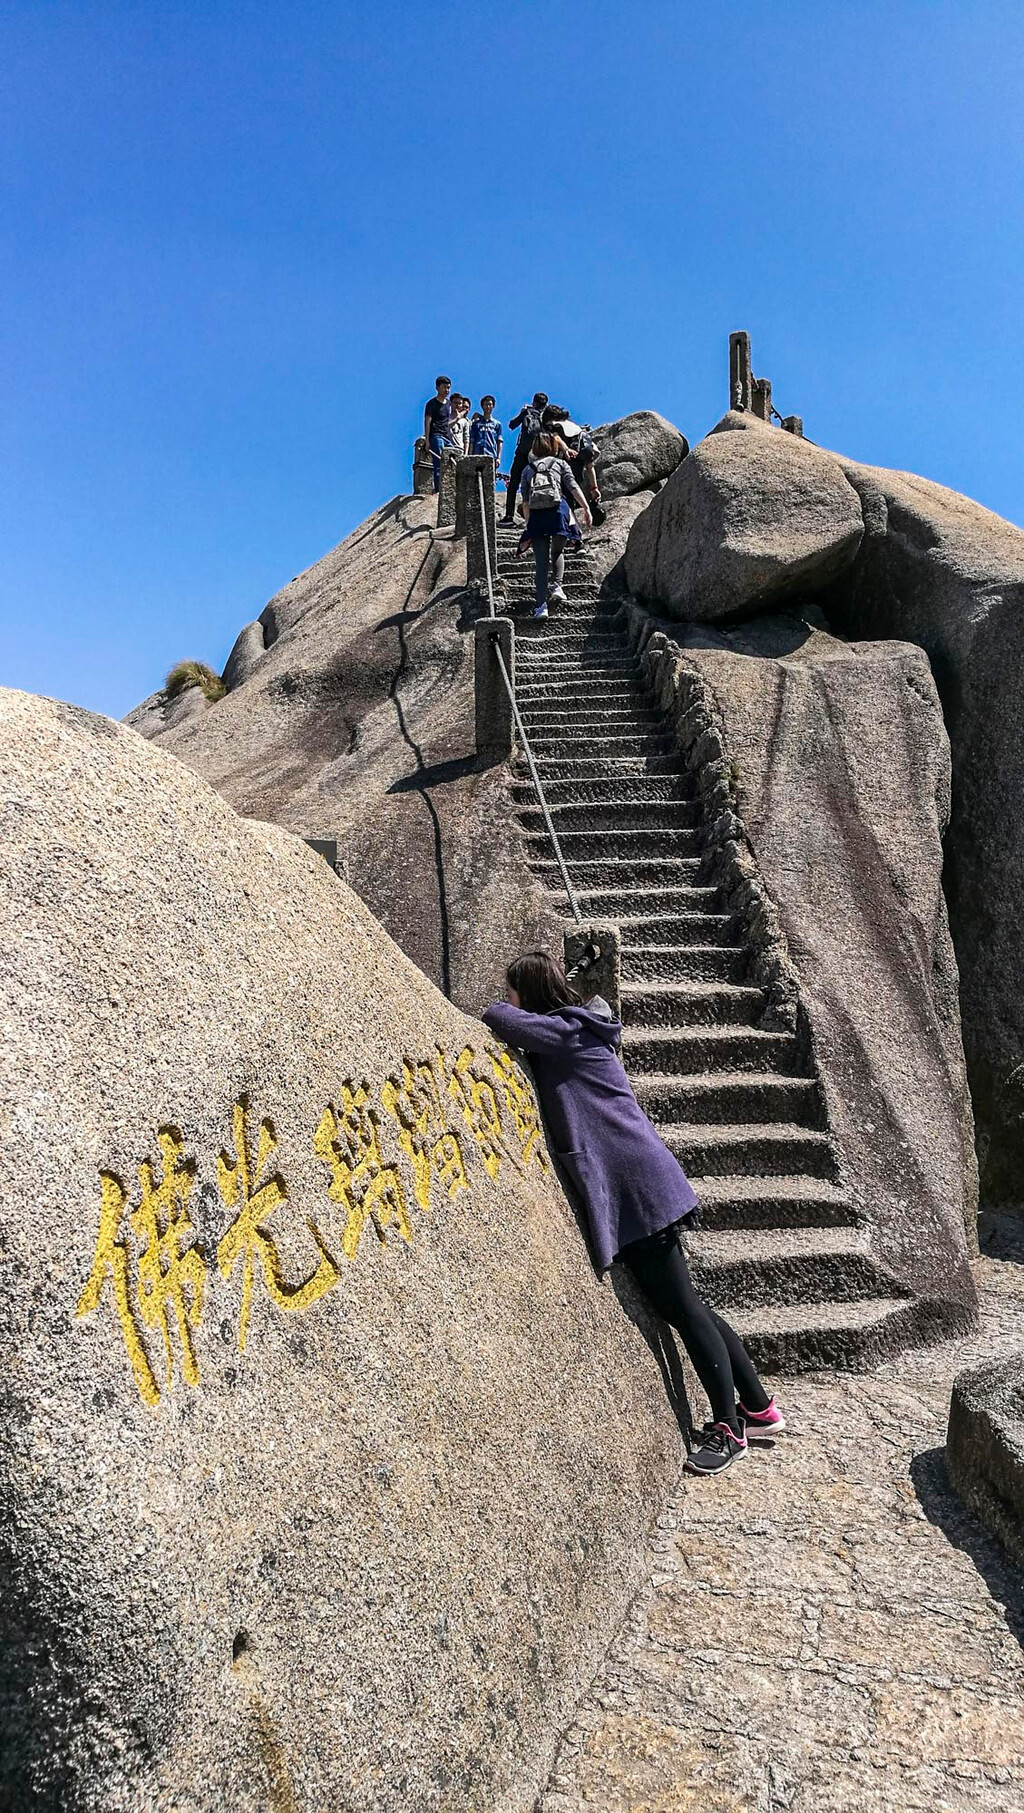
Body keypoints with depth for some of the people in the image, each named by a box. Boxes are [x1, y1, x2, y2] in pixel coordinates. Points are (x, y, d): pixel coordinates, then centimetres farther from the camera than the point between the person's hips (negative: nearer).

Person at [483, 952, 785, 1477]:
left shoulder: (567, 1030, -12)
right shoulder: (576, 1033, 18)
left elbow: (500, 1018, -19)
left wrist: (497, 1010, 1)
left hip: (634, 1183, -10)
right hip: (634, 1183, 10)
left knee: (679, 1305, -3)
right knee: (681, 1304, 15)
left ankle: (728, 1428, 7)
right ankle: (758, 1406, 24)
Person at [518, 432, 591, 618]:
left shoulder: (528, 469, 21)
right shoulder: (560, 463, 17)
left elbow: (525, 501, 12)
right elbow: (573, 487, 2)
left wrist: (528, 523, 13)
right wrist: (585, 508, 0)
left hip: (536, 515, 1)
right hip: (558, 510, -1)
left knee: (541, 562, 1)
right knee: (558, 552, 21)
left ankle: (541, 605, -9)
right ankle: (557, 586, -3)